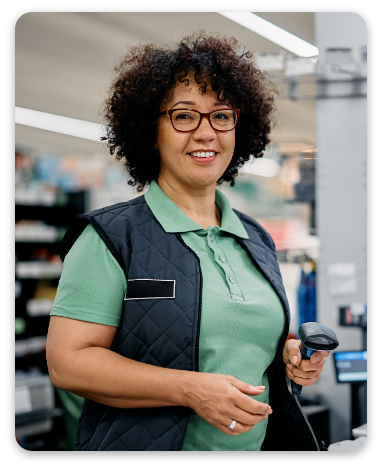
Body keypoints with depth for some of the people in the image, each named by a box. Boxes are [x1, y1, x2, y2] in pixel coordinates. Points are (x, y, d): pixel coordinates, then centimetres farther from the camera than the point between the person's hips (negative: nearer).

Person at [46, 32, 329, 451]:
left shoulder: (256, 240, 7)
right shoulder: (111, 238, -13)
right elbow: (67, 361, -18)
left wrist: (290, 354, -4)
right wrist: (191, 389, -25)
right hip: (149, 441, -6)